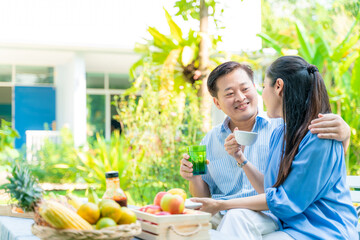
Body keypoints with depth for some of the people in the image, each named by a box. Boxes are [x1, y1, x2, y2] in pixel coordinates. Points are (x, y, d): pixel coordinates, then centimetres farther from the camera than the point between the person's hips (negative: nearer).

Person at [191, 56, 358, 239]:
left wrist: (222, 205, -14)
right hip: (286, 224, 7)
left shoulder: (320, 135, -17)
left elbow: (285, 200, -18)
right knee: (237, 217, -22)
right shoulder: (278, 133, 9)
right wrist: (240, 158, 4)